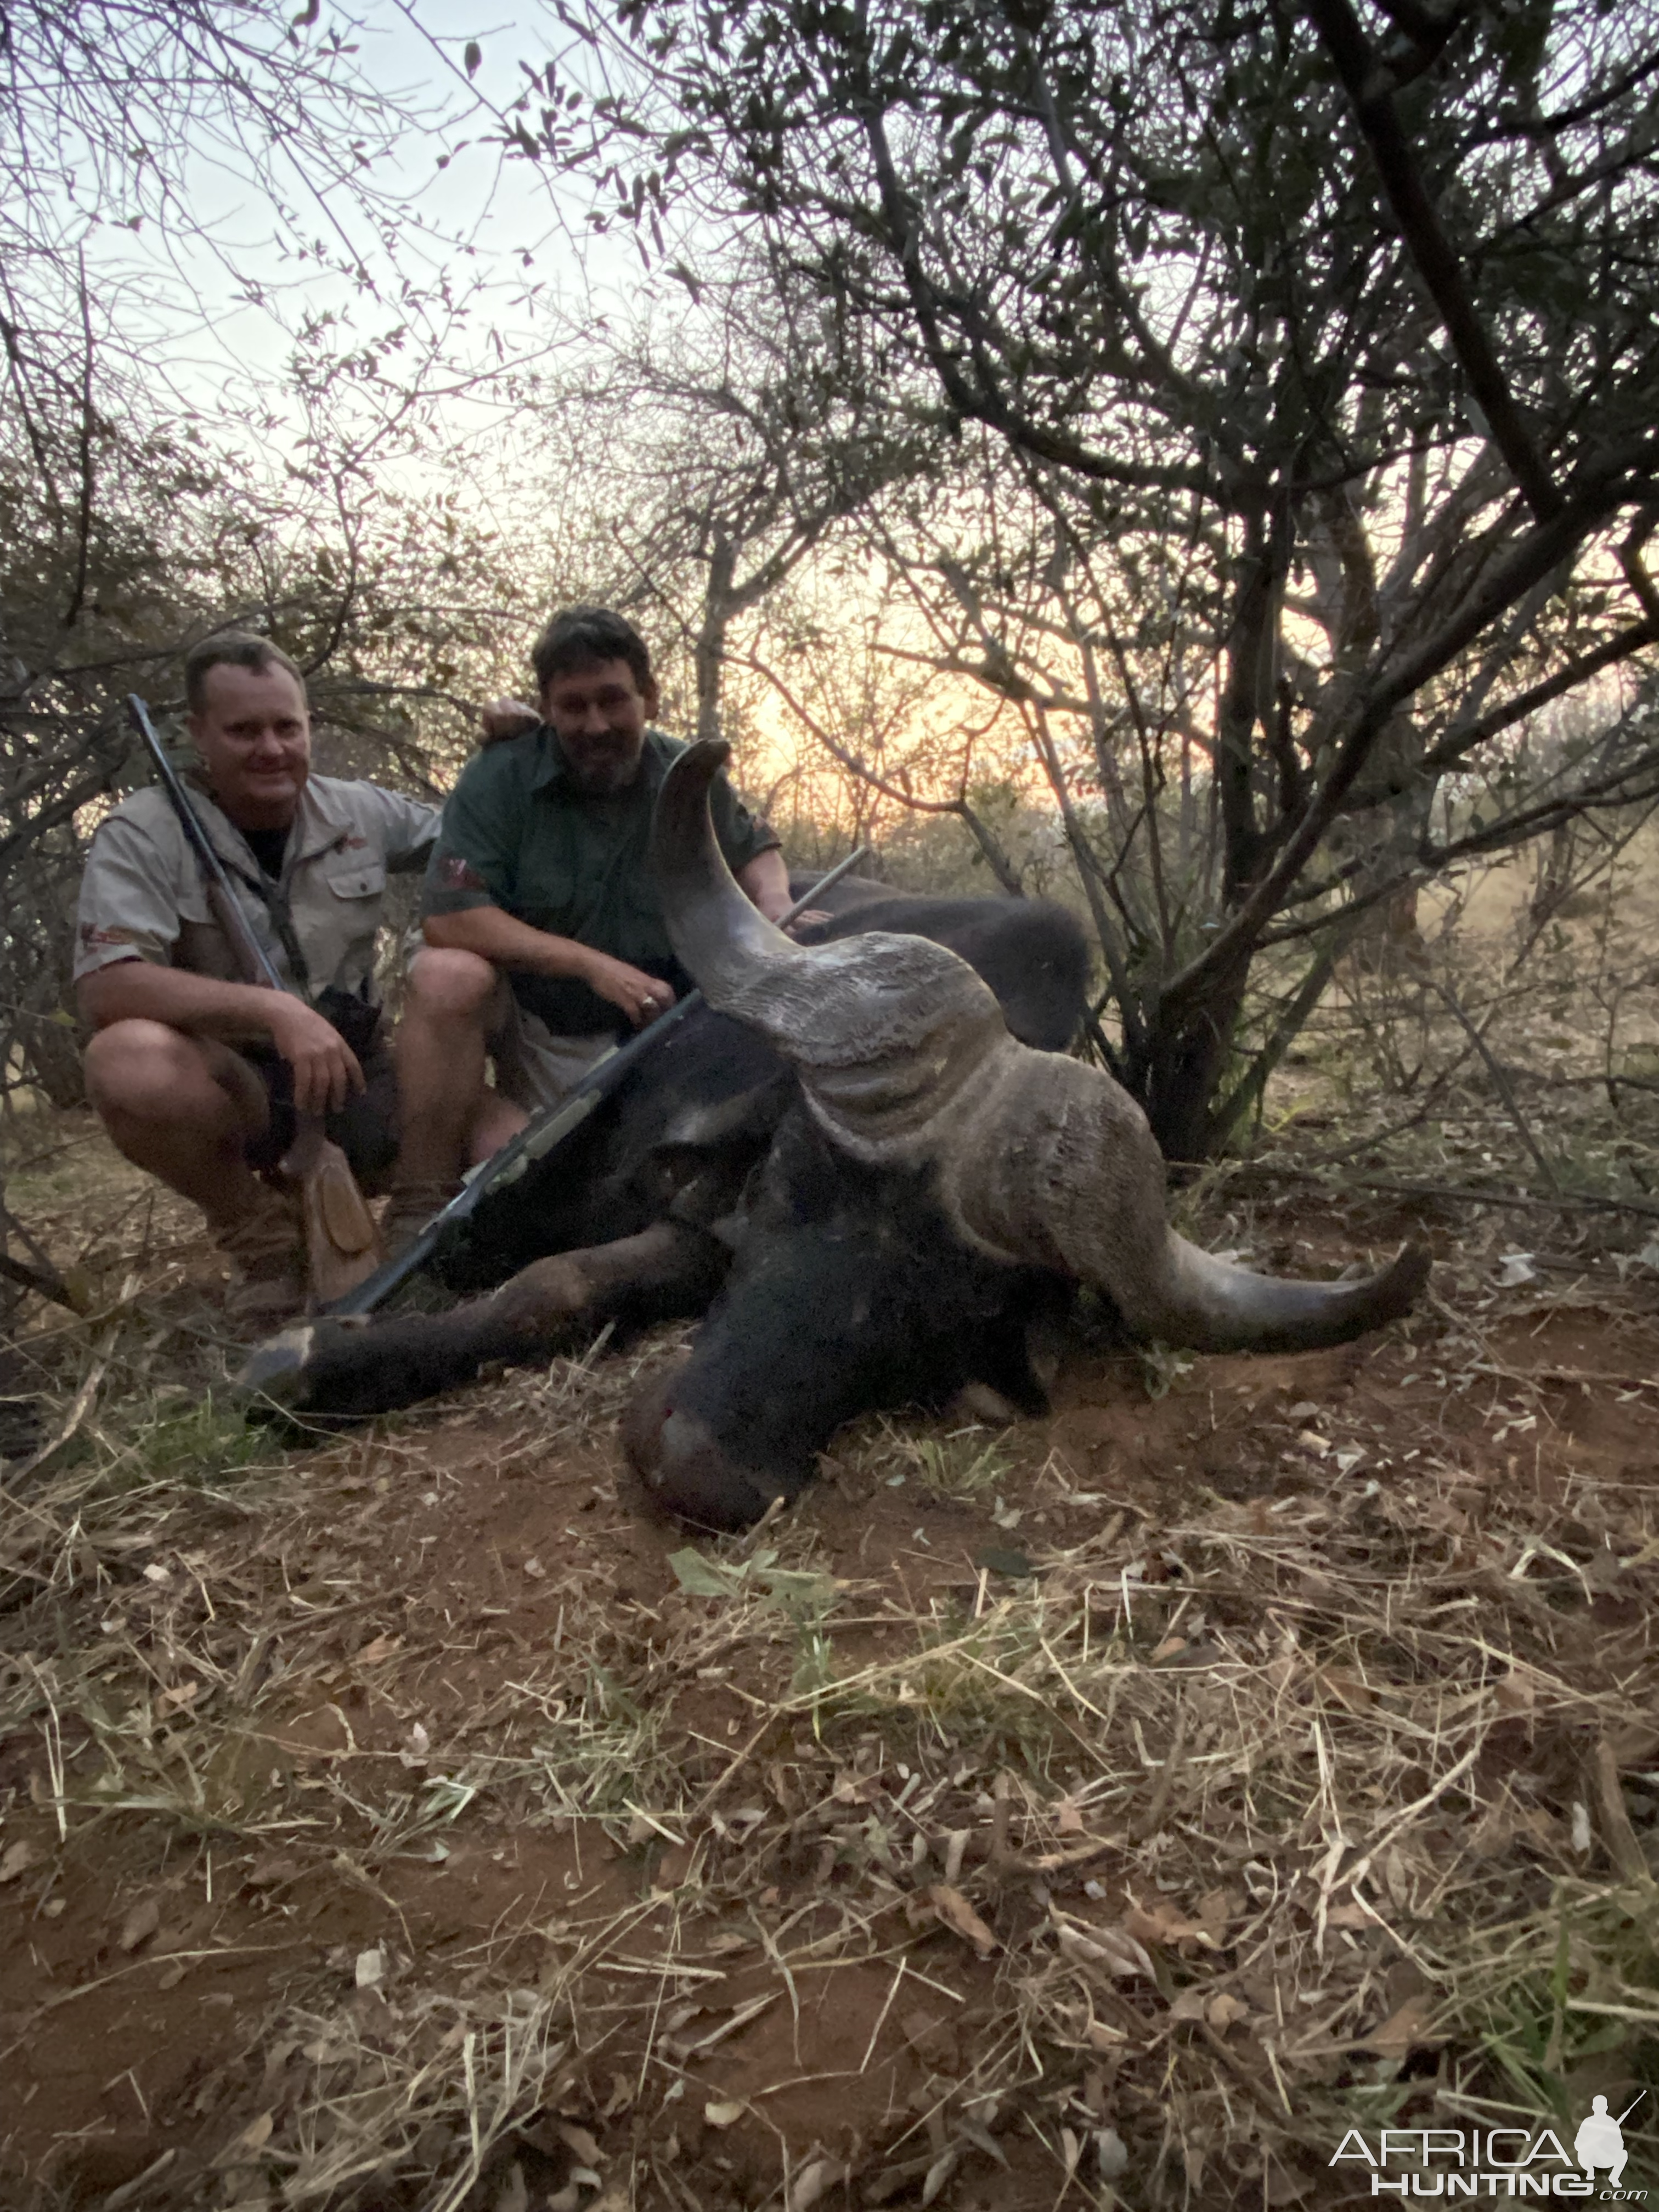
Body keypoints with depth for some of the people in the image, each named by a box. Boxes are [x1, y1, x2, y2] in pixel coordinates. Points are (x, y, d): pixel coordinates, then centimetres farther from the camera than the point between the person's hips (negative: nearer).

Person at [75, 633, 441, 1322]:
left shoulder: (359, 812, 3)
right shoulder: (142, 834, -10)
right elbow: (105, 987, -24)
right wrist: (274, 1010, -36)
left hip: (353, 1073, 4)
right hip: (225, 1085, -4)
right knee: (129, 1061, -37)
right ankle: (258, 1233, -7)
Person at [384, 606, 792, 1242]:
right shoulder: (499, 778, -14)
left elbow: (755, 851, 14)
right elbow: (447, 917, -25)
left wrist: (776, 907, -11)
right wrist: (593, 965, -30)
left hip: (639, 1035, 3)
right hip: (519, 1018, -3)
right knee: (450, 975, -34)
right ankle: (419, 1208, -22)